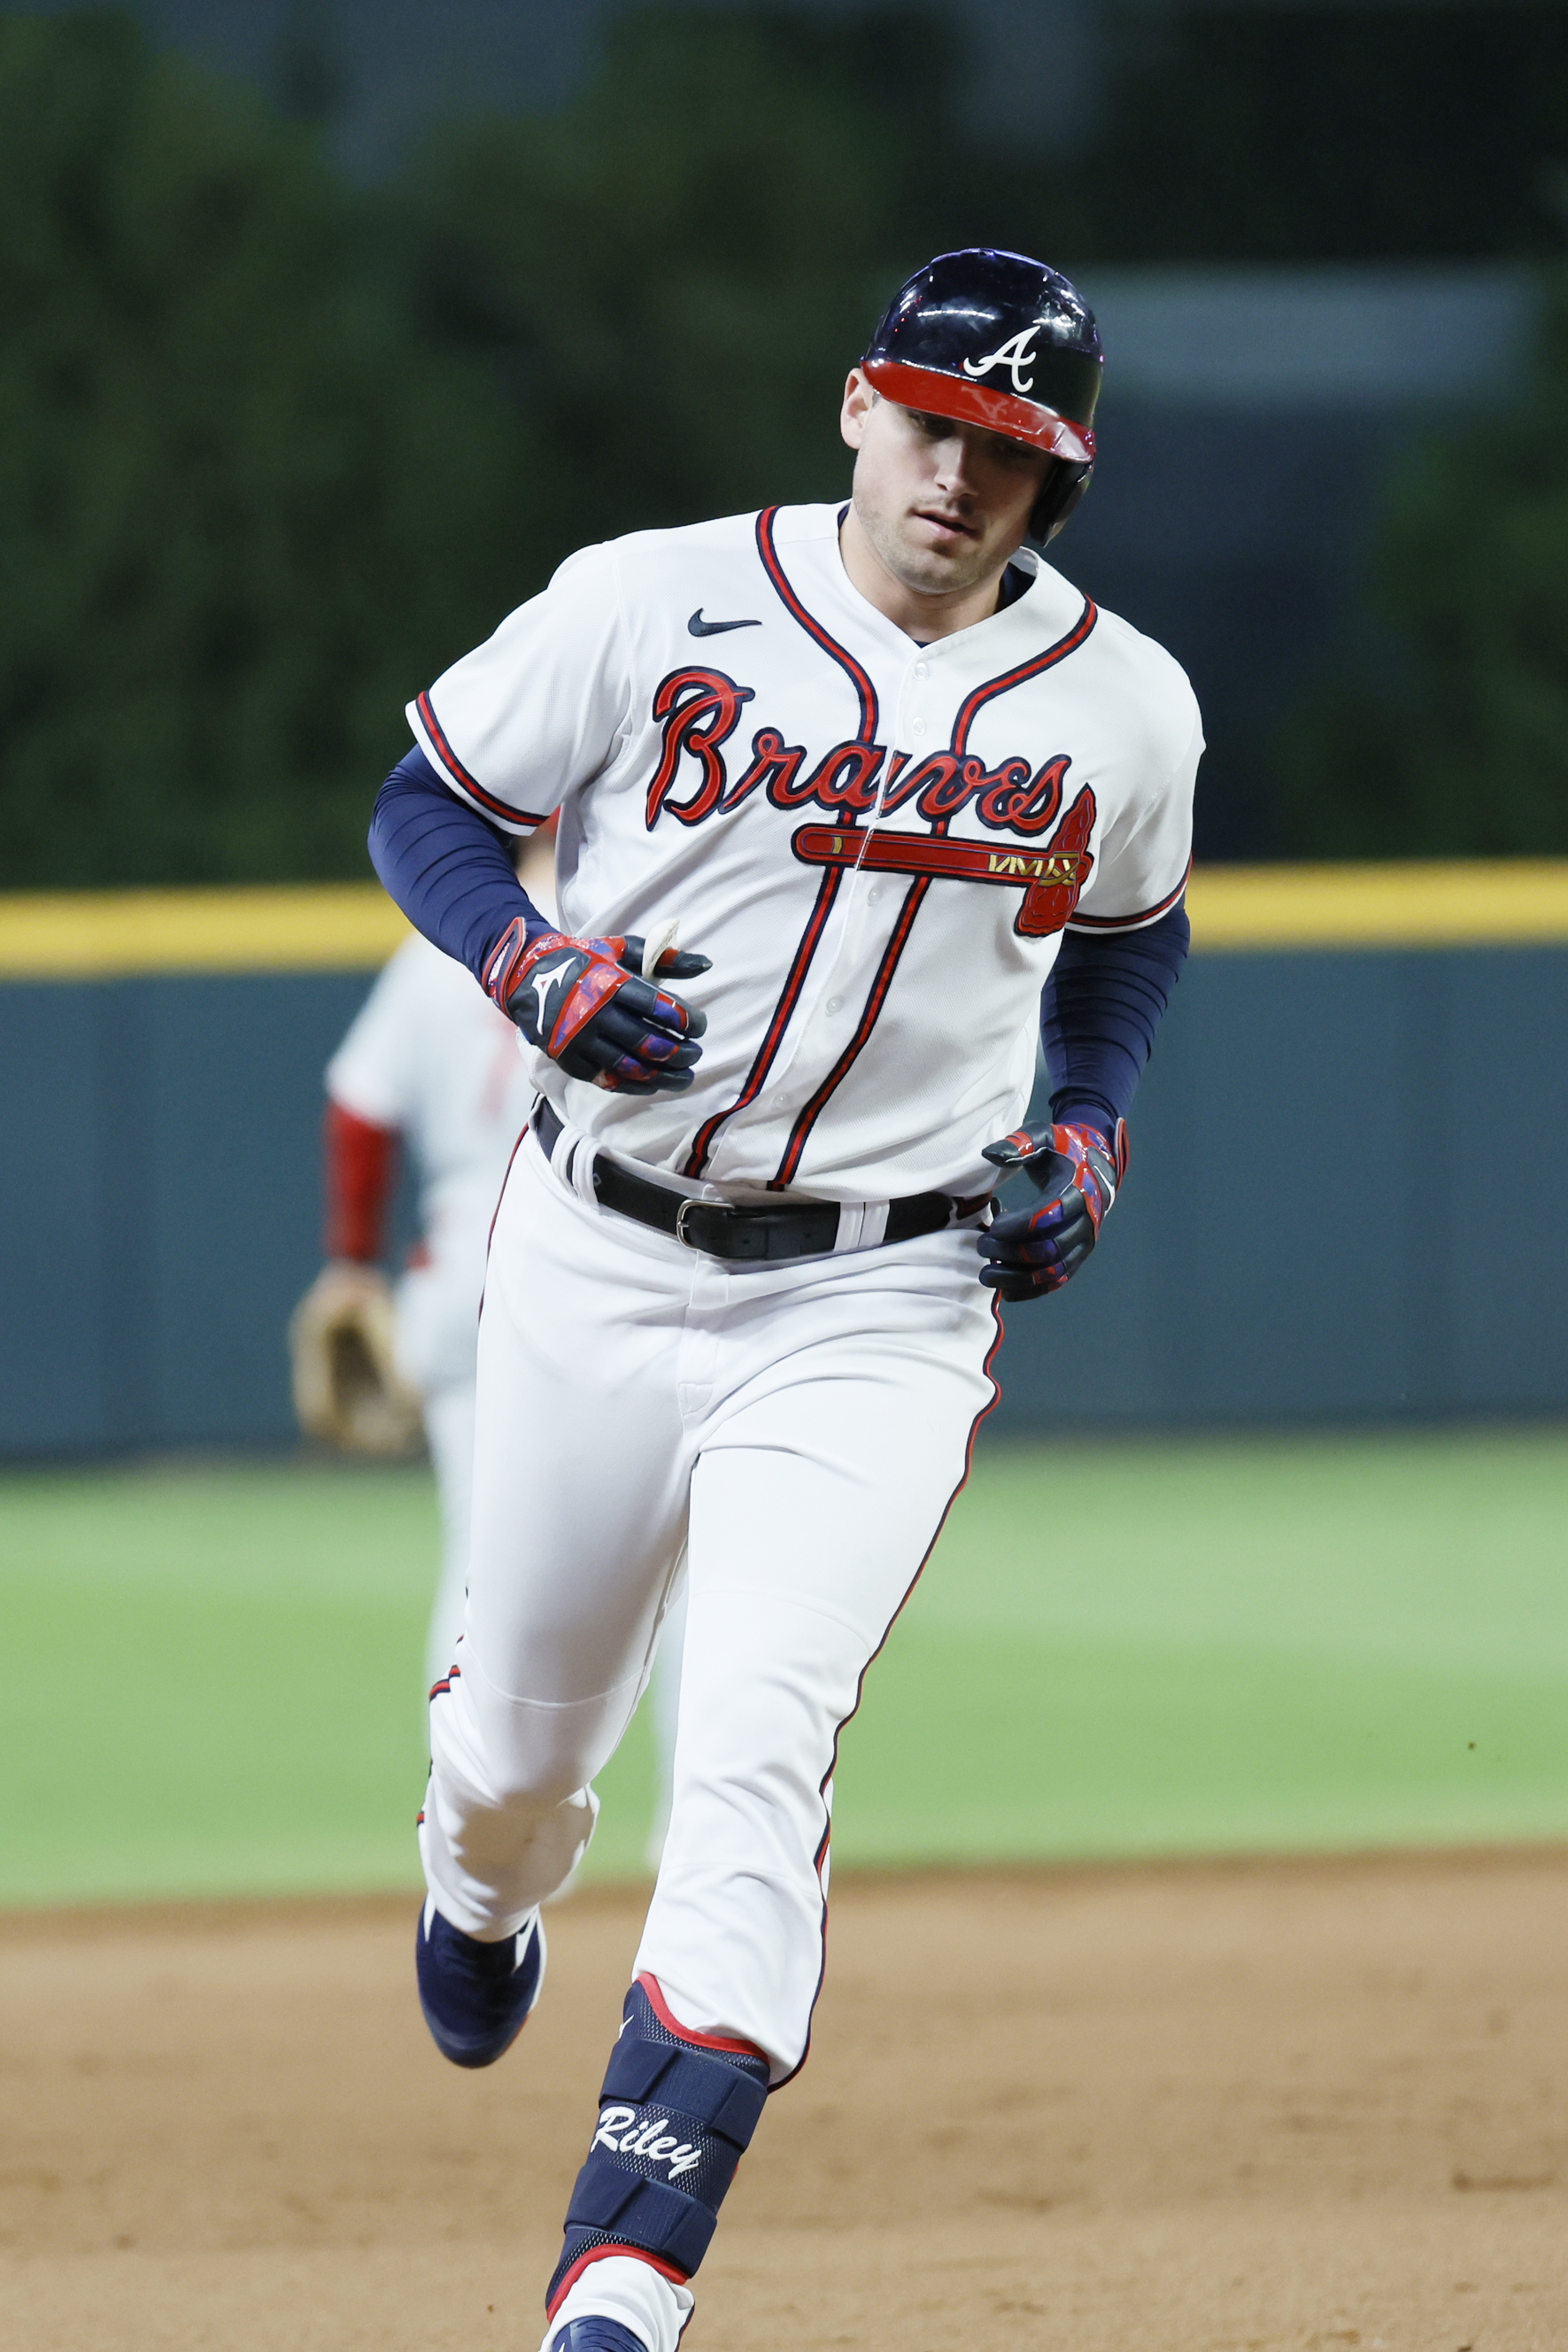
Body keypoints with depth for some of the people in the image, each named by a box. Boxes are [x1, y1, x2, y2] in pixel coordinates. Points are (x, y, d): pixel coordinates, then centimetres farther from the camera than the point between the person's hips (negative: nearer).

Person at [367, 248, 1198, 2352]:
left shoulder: (1123, 710, 0)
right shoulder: (653, 606, -6)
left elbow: (1131, 933, 20)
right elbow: (426, 806, 3)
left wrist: (1091, 1137, 3)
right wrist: (536, 970, -16)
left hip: (877, 1308, -1)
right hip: (599, 1252, 1)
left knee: (754, 1762, -17)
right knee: (524, 1729, 15)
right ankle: (479, 1902, 55)